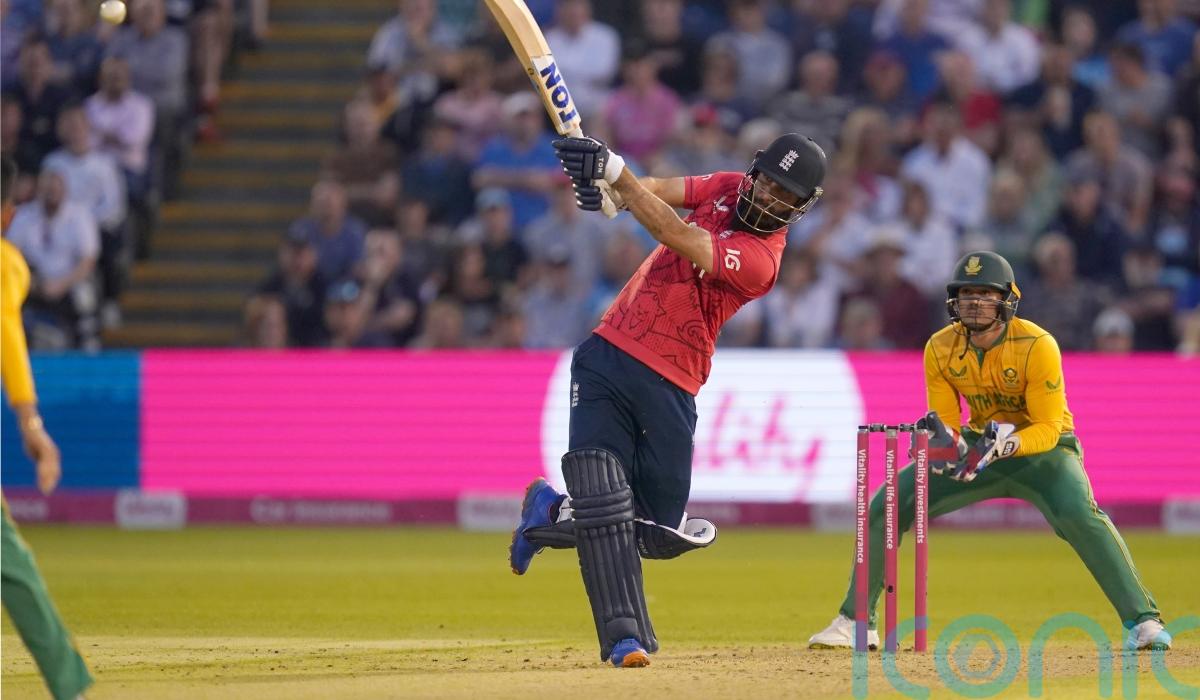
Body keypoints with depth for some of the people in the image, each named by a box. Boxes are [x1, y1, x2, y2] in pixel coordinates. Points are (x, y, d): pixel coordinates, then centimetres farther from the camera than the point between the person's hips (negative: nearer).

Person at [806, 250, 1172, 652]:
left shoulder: (1037, 346, -24)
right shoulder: (940, 349, -10)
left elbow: (1048, 429, -22)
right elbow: (945, 423, -4)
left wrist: (1005, 445, -41)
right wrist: (942, 441, -28)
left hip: (1043, 448, -5)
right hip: (980, 444, 5)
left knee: (1079, 514, -35)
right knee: (885, 507, -7)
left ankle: (1142, 620, -30)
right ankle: (855, 622, 7)